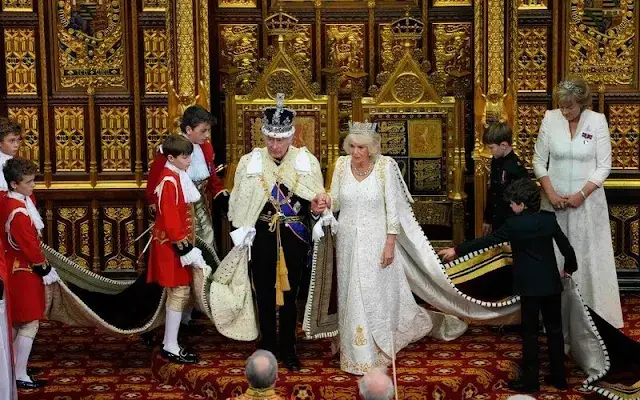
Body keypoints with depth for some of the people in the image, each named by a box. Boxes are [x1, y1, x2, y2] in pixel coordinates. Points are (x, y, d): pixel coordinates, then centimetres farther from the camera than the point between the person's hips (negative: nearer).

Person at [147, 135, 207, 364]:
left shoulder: (179, 177, 10)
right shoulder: (169, 181, -19)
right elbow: (170, 220, -22)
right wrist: (184, 249, -21)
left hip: (180, 242, 10)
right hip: (172, 246, -10)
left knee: (178, 292, 14)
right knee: (179, 292, -5)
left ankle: (170, 341, 23)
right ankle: (170, 347, 3)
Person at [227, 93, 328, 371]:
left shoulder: (307, 162, -3)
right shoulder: (249, 162, -3)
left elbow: (317, 201, 5)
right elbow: (238, 204, 3)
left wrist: (317, 207, -17)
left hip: (294, 237, 0)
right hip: (261, 237, 0)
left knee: (289, 294, 11)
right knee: (264, 293, 10)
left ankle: (288, 348, 26)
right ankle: (267, 346, 25)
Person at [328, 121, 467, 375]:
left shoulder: (385, 165, -12)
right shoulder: (341, 165, -2)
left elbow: (392, 208, -10)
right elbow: (335, 203, 5)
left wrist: (390, 243, -13)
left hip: (375, 240, -3)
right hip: (348, 240, 3)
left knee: (378, 296, 6)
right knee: (352, 297, 10)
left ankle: (377, 352, 27)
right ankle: (358, 353, 25)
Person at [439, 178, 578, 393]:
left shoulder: (514, 224, -12)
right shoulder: (549, 218, 0)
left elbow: (487, 241, -6)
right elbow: (566, 246, 5)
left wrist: (456, 250, 3)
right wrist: (570, 267, 25)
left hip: (530, 286, -5)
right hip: (552, 283, 5)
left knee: (530, 333, 3)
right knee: (555, 330, 12)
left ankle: (530, 380, 7)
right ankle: (559, 377, 19)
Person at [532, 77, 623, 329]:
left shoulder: (597, 121, -7)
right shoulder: (550, 119, -3)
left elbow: (604, 166, -5)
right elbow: (539, 160, 2)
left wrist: (581, 194, -13)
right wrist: (551, 193, -8)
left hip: (587, 200, -1)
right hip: (555, 199, 2)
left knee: (589, 256, 4)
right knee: (554, 257, 6)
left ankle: (593, 315, 14)